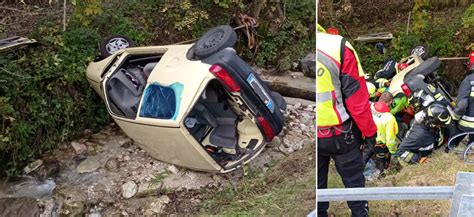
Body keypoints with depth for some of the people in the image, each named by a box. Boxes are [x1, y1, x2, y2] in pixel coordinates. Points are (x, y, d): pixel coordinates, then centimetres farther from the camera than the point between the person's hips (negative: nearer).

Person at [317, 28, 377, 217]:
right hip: (340, 133, -2)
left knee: (318, 184, 20)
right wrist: (369, 132, -2)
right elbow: (357, 98, -16)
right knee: (353, 181, 18)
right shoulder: (337, 47, -22)